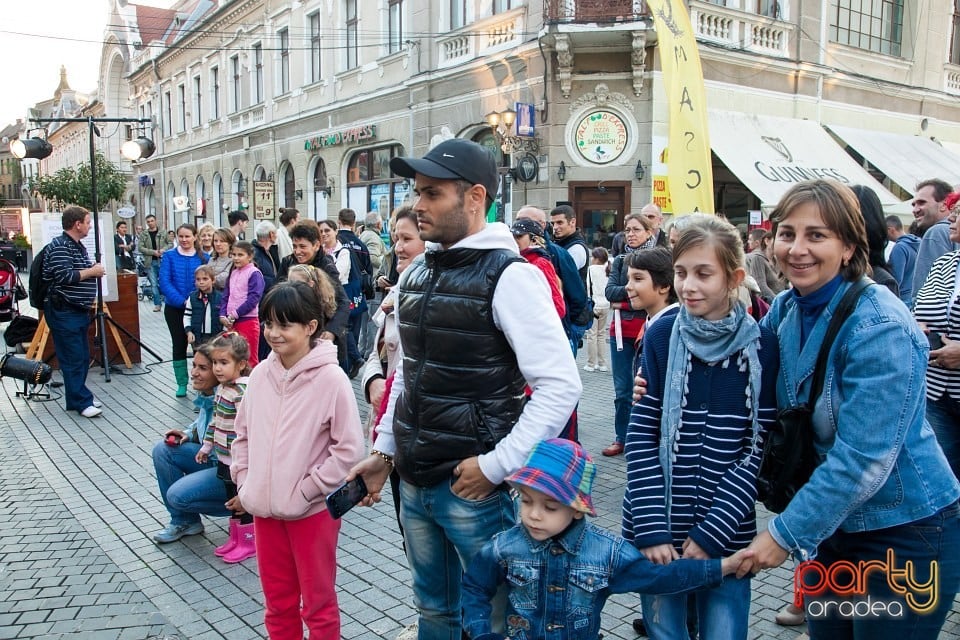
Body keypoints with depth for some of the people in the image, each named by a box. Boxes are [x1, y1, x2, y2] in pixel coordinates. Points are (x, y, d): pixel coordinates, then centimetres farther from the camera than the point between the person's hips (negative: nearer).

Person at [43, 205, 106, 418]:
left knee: (82, 357, 14)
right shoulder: (59, 246, -14)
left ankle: (76, 396, 26)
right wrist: (92, 271, -13)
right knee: (73, 358, -4)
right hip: (64, 311, -10)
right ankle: (82, 402, 2)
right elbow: (65, 276, -24)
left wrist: (94, 270, 8)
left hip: (79, 311, 10)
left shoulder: (78, 246, 17)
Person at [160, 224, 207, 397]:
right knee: (179, 345, 6)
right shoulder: (169, 256, -2)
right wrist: (183, 301, -20)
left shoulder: (203, 257, -1)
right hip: (175, 309, 0)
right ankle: (181, 384, 16)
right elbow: (164, 282, -10)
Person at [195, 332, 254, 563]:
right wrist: (207, 446, 21)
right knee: (232, 498, 20)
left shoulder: (242, 393, -24)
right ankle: (235, 538, 35)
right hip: (224, 458, 9)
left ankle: (248, 543, 21)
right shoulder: (222, 387, 5)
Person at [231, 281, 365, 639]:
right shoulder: (260, 374, 0)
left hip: (313, 510, -5)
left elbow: (349, 449, -16)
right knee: (277, 602, 21)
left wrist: (306, 490, -15)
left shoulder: (331, 379, -16)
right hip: (264, 506, 5)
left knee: (318, 603, 13)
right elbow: (243, 432, 12)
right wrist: (244, 482, 3)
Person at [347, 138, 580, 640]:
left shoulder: (509, 275, -15)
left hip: (474, 485, -7)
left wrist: (497, 465, -19)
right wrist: (385, 450, 16)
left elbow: (561, 386, -19)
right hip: (414, 483, 7)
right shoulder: (416, 274, 9)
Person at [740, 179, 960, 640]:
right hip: (831, 524, 7)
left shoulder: (878, 327, -24)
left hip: (905, 533, -6)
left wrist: (786, 533, -21)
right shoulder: (786, 309, -2)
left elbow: (862, 459, -26)